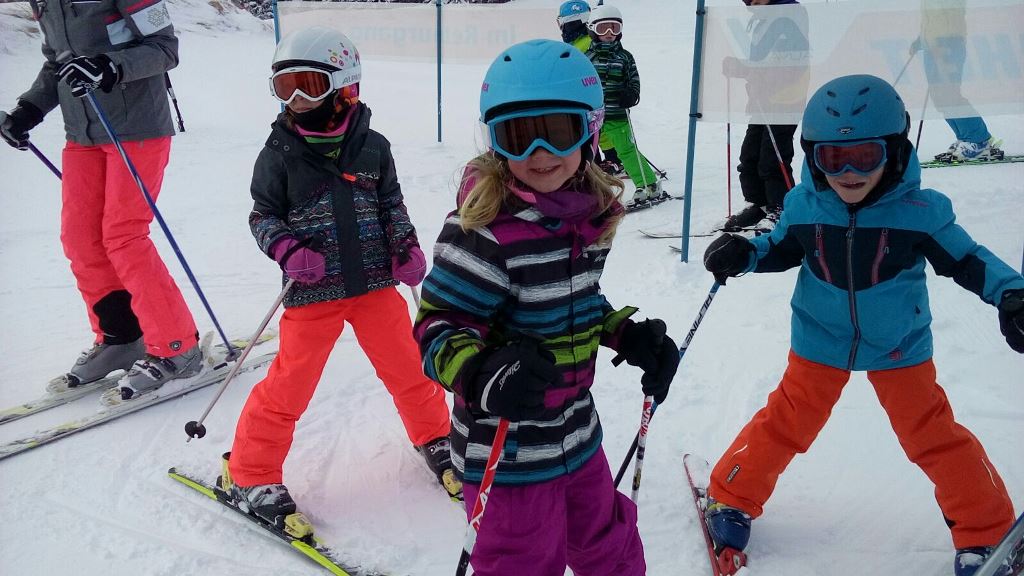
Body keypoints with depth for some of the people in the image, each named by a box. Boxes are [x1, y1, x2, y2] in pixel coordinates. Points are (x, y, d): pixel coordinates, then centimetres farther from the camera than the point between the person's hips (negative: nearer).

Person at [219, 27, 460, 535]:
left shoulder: (372, 147, 0)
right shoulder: (280, 152, -4)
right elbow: (262, 216, 1)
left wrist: (406, 247, -2)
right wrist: (288, 251, -16)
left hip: (375, 282, 2)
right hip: (313, 291, -2)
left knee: (408, 368, 10)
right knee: (289, 387, 1)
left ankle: (434, 437, 36)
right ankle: (248, 474, 20)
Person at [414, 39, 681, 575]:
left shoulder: (590, 212, -2)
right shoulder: (487, 229, -25)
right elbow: (438, 325, -22)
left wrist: (629, 335, 2)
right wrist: (484, 374, -39)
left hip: (578, 435, 7)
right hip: (509, 454, -7)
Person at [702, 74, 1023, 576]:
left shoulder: (919, 211, -21)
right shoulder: (803, 205, -15)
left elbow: (967, 259, -8)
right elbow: (781, 249, 3)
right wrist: (742, 254, -15)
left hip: (899, 345, 0)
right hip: (819, 340, 1)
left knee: (932, 434, 7)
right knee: (787, 421, 7)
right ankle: (731, 499, 26)